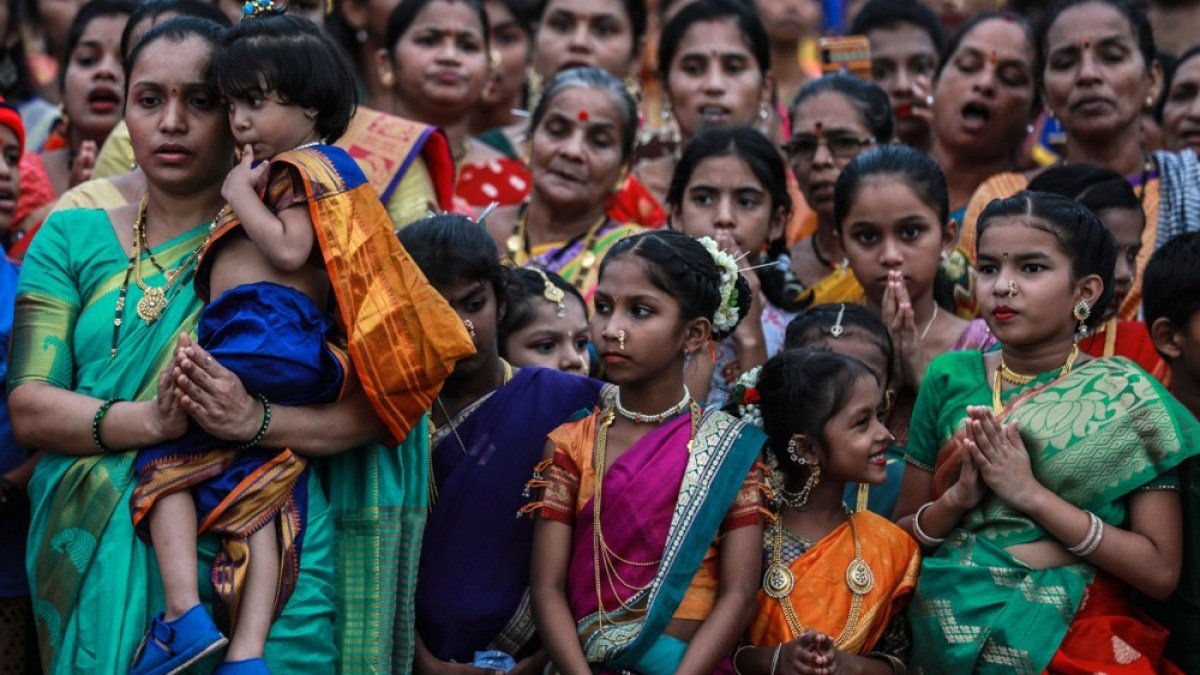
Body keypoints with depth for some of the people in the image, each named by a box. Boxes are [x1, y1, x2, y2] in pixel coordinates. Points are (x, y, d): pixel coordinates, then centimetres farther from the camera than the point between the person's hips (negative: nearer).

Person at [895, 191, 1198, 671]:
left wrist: (1032, 493, -16)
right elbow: (902, 537, 7)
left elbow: (1160, 572, -10)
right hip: (950, 632, 3)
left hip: (1077, 636, -3)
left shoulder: (1128, 397, -4)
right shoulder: (950, 380, 2)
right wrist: (955, 499, -13)